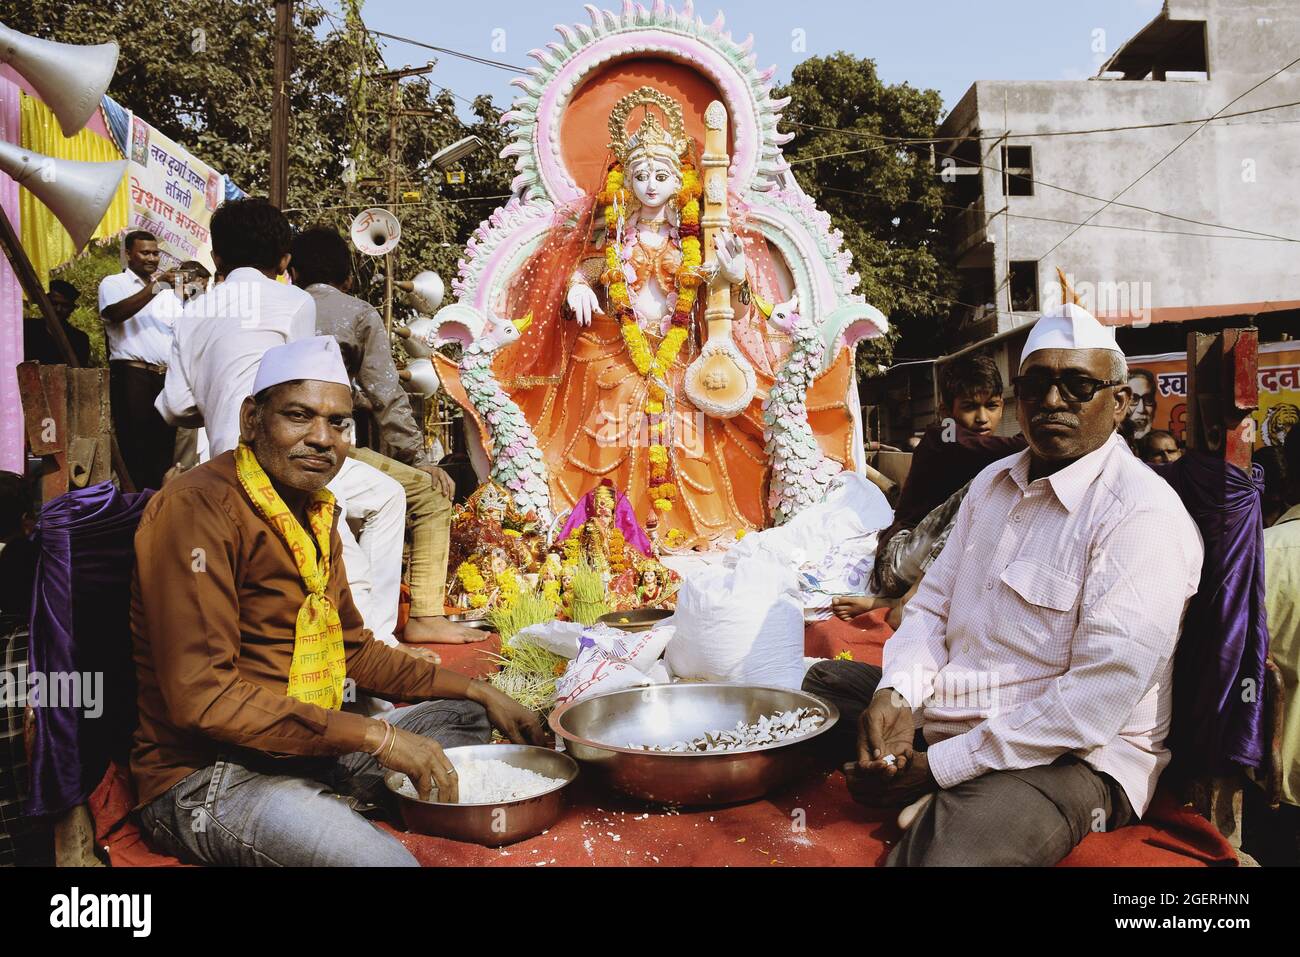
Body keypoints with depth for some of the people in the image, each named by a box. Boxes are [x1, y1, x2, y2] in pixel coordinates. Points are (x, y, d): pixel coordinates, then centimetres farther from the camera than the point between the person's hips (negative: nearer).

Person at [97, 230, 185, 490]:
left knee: (165, 443, 3)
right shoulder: (113, 283, 6)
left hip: (167, 376, 5)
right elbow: (116, 313, -15)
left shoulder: (167, 290, 22)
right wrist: (155, 284, -19)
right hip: (132, 374, -5)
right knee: (135, 445, -4)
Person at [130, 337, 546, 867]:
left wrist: (478, 692, 11)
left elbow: (355, 649, 19)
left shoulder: (316, 514, 12)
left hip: (307, 751, 10)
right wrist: (375, 735, -24)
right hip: (207, 778, -9)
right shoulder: (198, 509, -17)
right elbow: (201, 695, -24)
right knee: (383, 857, -31)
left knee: (463, 717, 16)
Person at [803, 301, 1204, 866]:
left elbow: (1098, 698, -23)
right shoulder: (992, 482, 10)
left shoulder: (1143, 516, -16)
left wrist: (940, 765, -22)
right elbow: (933, 604, 11)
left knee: (945, 852, -36)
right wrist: (895, 693, -11)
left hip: (1066, 755, -8)